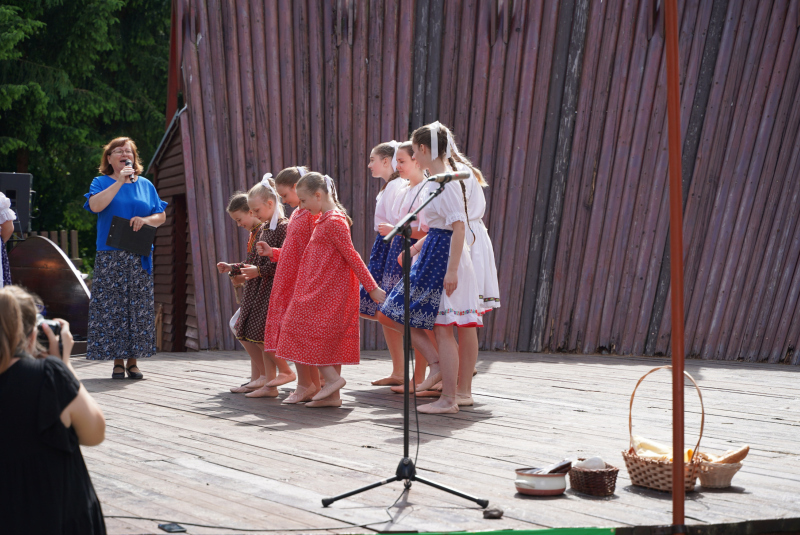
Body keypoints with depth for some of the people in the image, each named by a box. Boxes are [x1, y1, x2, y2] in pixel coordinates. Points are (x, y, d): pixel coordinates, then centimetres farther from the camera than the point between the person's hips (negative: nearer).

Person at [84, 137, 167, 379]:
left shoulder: (145, 185, 14)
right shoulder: (102, 182, 6)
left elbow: (161, 216, 12)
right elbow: (95, 205, -14)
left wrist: (146, 219, -9)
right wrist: (119, 182, -16)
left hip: (140, 257, 3)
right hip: (110, 257, -2)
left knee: (139, 307, 0)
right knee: (112, 306, -6)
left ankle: (133, 361, 7)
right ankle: (117, 361, 1)